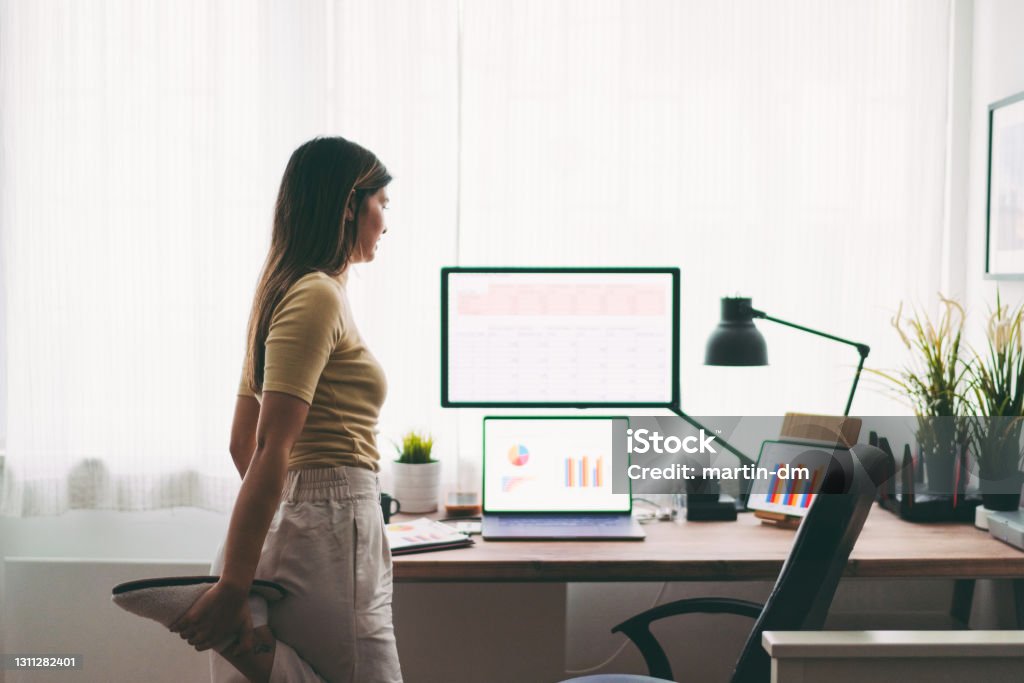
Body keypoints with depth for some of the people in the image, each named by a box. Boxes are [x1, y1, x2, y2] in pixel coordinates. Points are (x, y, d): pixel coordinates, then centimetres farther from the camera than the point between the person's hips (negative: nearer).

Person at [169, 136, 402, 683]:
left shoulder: (285, 293, 16)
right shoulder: (319, 297, -11)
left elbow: (242, 442, 21)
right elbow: (271, 449, -18)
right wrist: (232, 587, -20)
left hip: (303, 520, 9)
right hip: (331, 530, -9)